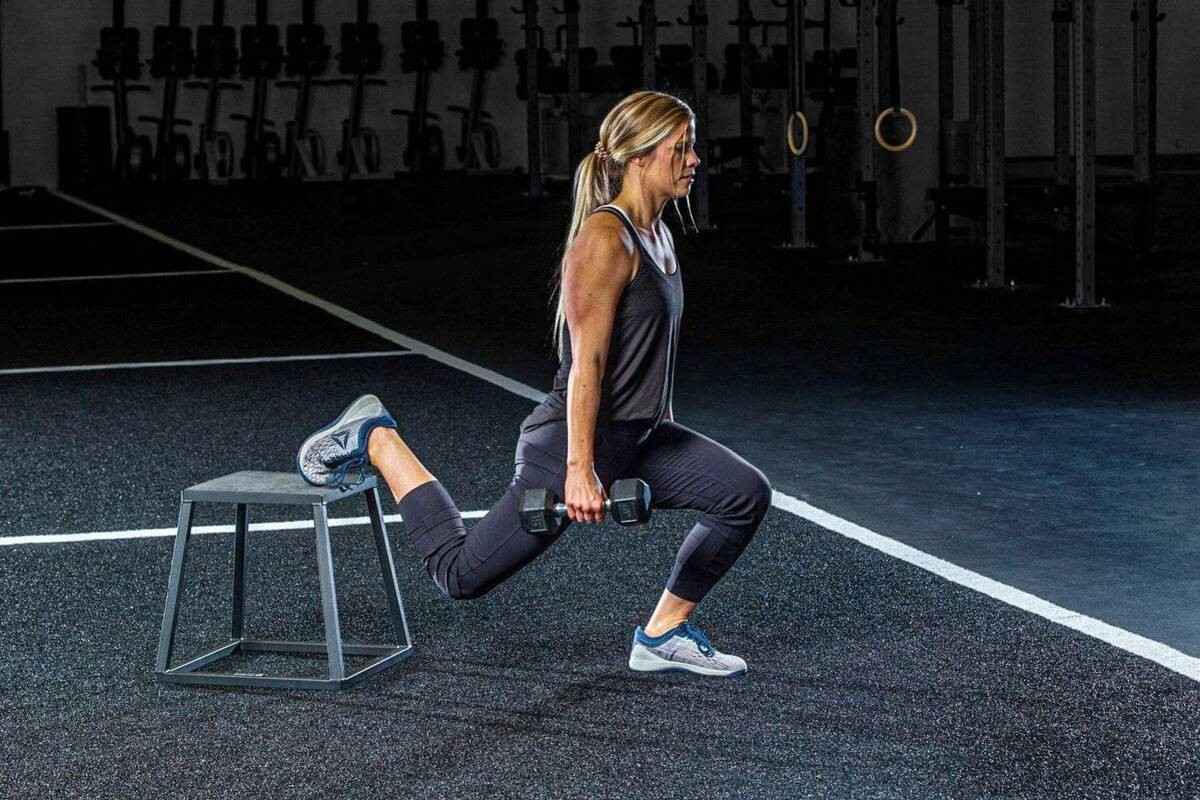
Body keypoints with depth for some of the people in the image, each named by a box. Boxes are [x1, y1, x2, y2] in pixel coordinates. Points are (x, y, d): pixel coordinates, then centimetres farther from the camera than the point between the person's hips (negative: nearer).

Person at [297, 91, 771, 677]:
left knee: (747, 494, -3)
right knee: (461, 574, -1)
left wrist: (662, 433, 24)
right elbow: (584, 362, -23)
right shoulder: (604, 239, -19)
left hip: (638, 437, 9)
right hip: (572, 442, -9)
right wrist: (580, 469, -25)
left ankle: (663, 635, 8)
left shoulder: (656, 234, 9)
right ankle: (373, 441, 15)